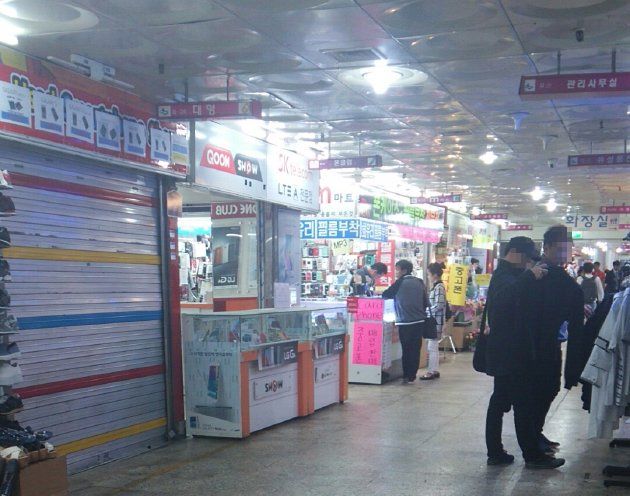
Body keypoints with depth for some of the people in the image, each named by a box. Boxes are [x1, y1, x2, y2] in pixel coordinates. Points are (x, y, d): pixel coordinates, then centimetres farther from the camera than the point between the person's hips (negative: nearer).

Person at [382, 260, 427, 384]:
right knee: (415, 349, 8)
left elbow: (386, 295, -2)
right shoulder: (419, 282, 8)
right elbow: (426, 302, 12)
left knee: (406, 349, 1)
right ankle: (412, 375, 12)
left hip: (405, 322, -5)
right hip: (419, 320, 5)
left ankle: (406, 376, 3)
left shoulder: (401, 282, -7)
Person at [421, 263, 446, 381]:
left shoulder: (439, 287, -15)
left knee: (432, 347, -5)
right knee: (434, 347, 14)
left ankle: (432, 372, -1)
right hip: (433, 320, 10)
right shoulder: (436, 286, 13)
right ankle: (435, 370, 20)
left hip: (436, 321, -10)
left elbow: (439, 305, -21)